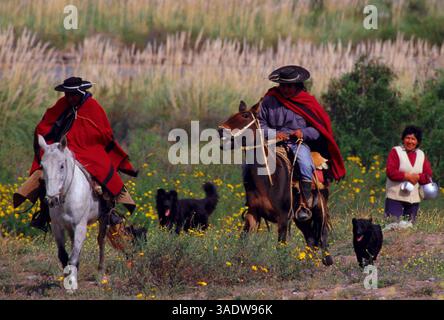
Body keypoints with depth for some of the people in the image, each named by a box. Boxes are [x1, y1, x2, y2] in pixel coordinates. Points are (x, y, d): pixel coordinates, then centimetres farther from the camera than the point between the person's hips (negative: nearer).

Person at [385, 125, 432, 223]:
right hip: (395, 197, -5)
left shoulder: (421, 155, 11)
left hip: (414, 199, 5)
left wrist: (417, 177, -14)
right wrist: (407, 176, -17)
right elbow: (390, 172, -13)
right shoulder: (395, 151, -3)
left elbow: (428, 176, 5)